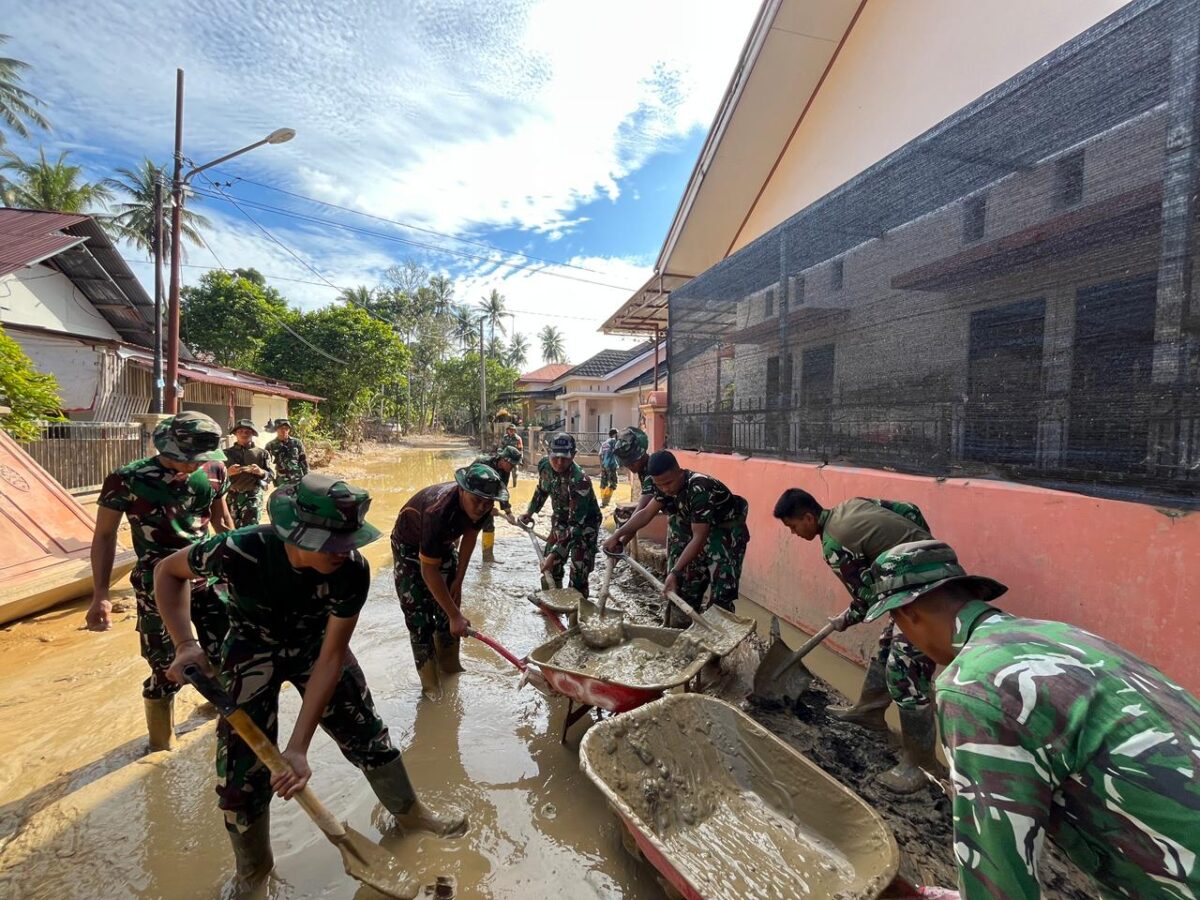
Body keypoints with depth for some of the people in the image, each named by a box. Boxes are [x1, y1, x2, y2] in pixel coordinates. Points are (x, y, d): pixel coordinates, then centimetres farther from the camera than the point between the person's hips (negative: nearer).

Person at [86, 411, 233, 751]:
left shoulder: (214, 471, -4)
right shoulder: (127, 480, -14)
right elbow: (104, 535, -3)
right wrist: (100, 594, -8)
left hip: (205, 576, 3)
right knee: (167, 671, 3)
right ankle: (162, 745, 29)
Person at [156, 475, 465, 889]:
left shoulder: (352, 570, -34)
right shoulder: (238, 551, -37)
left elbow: (331, 658, -27)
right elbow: (168, 572, -13)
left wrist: (298, 746, -28)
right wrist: (185, 644, -25)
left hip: (316, 644, 1)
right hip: (252, 650, -1)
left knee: (366, 731, 9)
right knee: (243, 765, 1)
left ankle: (410, 812, 36)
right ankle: (252, 873, 33)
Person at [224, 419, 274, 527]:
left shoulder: (262, 453, 8)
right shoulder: (226, 453, 9)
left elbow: (271, 475, 5)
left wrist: (261, 472, -16)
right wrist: (227, 472, -12)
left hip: (254, 496, -2)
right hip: (231, 496, 2)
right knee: (232, 528, 7)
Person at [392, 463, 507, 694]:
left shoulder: (482, 506, -24)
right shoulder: (438, 512, -43)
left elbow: (470, 535, -4)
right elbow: (429, 571, -36)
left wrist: (458, 580, -3)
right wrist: (456, 616, -30)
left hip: (442, 543, 6)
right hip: (410, 546, -5)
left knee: (449, 607, 7)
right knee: (419, 616, -6)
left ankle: (450, 669, 25)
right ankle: (431, 685, 7)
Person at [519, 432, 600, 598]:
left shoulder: (580, 480, -36)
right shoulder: (545, 465, -16)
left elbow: (575, 524, -36)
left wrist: (555, 554, -38)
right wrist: (530, 512, 9)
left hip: (584, 524, -6)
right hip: (560, 519, 6)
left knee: (578, 575, -9)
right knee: (550, 567, 12)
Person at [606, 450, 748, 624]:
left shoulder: (700, 489, -34)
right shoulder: (670, 485, -10)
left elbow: (699, 538, -33)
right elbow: (646, 513, -2)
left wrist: (675, 572, -35)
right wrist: (617, 536, -9)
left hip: (727, 534, -7)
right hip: (701, 529, 7)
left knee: (720, 598, -10)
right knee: (687, 589, 9)